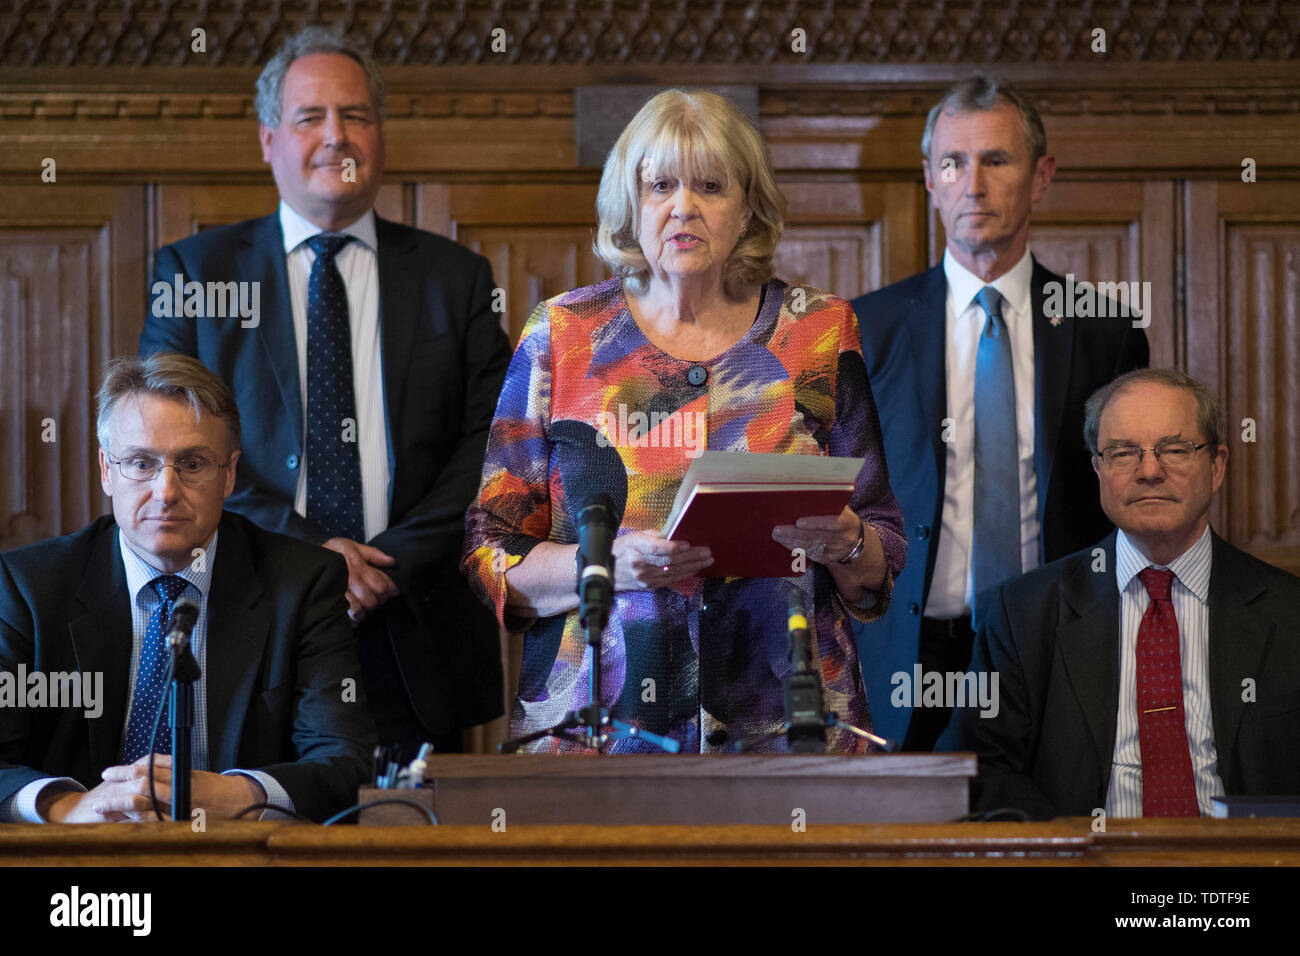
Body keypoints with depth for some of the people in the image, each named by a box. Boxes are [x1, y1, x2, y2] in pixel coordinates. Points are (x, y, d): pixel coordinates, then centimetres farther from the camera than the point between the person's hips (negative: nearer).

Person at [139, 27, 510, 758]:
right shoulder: (193, 271, 8)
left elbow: (491, 447, 4)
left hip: (415, 640, 1)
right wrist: (301, 549, -11)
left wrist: (395, 563, -11)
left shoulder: (454, 278, 11)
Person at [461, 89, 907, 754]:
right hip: (593, 721, 0)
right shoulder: (562, 336, 7)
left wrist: (846, 544, -11)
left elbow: (884, 568, 11)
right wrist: (610, 564, -13)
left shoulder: (818, 333, 9)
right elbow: (490, 558, 5)